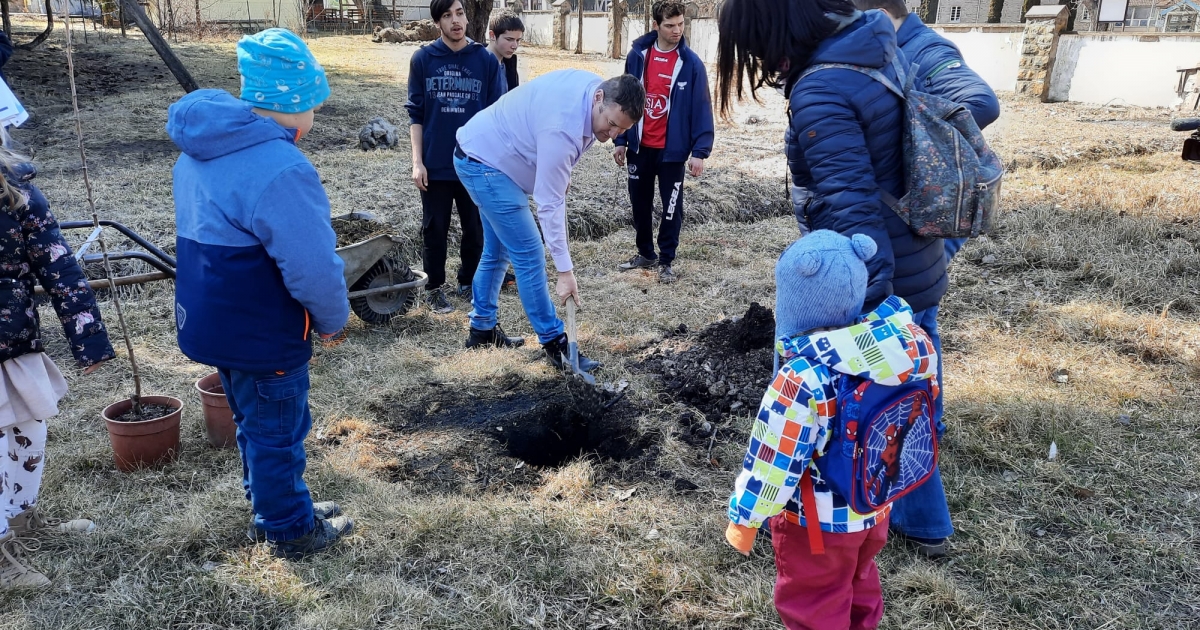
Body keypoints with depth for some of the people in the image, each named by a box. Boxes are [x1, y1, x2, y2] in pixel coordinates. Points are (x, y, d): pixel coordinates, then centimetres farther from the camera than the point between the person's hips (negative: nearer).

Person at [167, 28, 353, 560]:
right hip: (260, 335, -9)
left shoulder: (201, 150, 4)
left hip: (214, 321, 9)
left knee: (255, 424, 24)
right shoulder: (279, 170, -28)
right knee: (277, 433, 10)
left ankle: (273, 509, 42)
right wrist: (333, 318, -9)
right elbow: (313, 269, -29)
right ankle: (292, 531, 29)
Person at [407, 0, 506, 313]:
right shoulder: (423, 59, -1)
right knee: (434, 229, 8)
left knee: (476, 228, 10)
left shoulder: (487, 60, -1)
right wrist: (417, 161, -5)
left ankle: (469, 283, 27)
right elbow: (416, 114, 1)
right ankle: (434, 288, 22)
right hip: (435, 165, 0)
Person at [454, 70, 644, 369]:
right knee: (529, 255, -8)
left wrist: (560, 173, 11)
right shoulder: (561, 129, -34)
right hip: (485, 164, -10)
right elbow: (550, 203, -31)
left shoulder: (595, 86, -8)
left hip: (485, 154, 10)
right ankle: (554, 342, 0)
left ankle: (482, 328, 30)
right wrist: (565, 271, -28)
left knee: (498, 252, 17)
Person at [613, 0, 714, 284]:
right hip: (640, 147, 3)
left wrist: (700, 150, -14)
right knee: (640, 204, 14)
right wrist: (620, 140, 6)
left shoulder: (691, 63, -8)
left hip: (672, 149, -3)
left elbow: (701, 108, -8)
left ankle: (666, 261, 20)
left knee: (671, 208, 5)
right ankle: (646, 253, 32)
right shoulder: (638, 55, 0)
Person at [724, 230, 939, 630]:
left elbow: (773, 464, -26)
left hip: (818, 523, -7)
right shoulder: (898, 340, -16)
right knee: (859, 583, 32)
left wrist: (744, 520, -11)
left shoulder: (802, 380, -34)